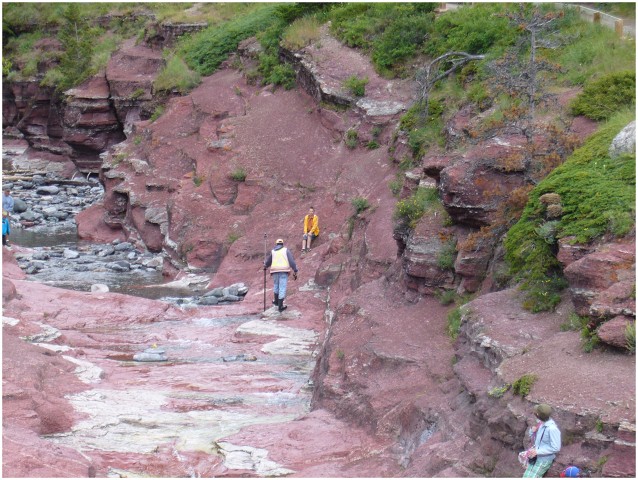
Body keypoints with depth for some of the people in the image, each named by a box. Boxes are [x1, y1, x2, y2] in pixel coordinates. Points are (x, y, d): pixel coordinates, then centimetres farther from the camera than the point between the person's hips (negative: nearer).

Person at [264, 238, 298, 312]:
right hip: (284, 271, -3)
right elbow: (291, 261, -3)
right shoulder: (286, 250, 7)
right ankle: (280, 306, -4)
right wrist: (295, 271, -3)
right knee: (282, 288, -2)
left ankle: (276, 301, 37)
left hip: (275, 271, 3)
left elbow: (267, 262, 24)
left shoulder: (273, 251, 14)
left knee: (276, 285, 25)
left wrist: (265, 266, 47)